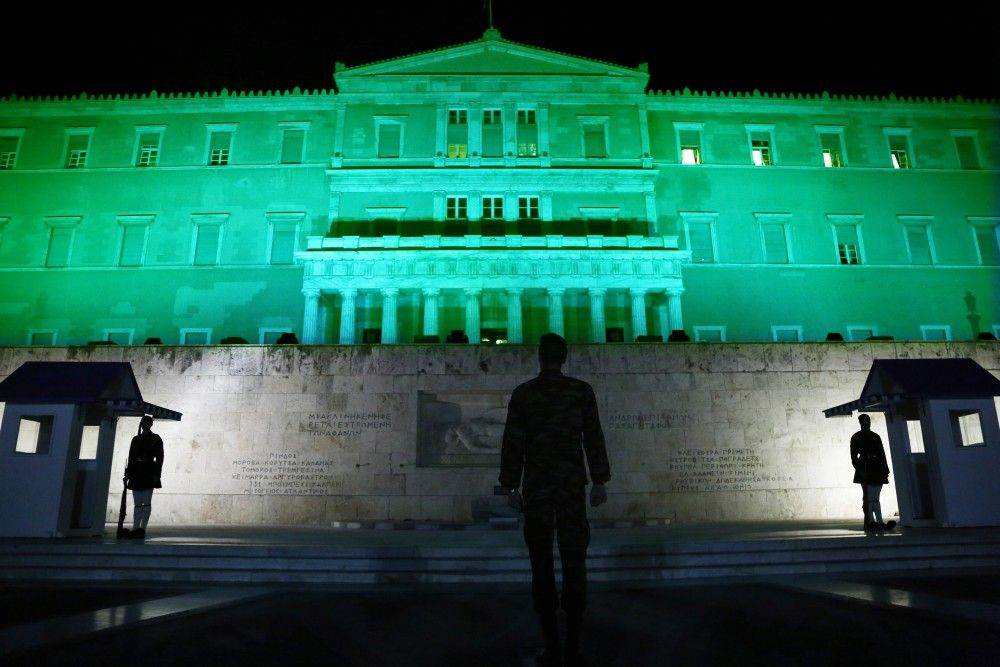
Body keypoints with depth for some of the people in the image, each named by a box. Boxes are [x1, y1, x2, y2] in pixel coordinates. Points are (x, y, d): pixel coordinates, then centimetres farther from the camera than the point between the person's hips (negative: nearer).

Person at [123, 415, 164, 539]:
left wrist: (156, 474, -11)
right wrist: (128, 473, 6)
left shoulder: (156, 439, 4)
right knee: (137, 503, 5)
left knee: (146, 502, -6)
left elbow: (159, 458, -2)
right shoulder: (136, 439, 15)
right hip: (136, 473, 5)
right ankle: (136, 529, 6)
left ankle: (142, 529, -6)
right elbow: (131, 457, 14)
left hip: (149, 473, -4)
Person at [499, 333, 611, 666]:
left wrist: (510, 488, 1)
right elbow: (593, 438, -1)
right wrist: (600, 482, 4)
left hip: (536, 487, -1)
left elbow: (513, 443, -5)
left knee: (542, 566, 6)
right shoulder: (582, 390, 0)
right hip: (572, 485, 1)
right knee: (574, 564, 7)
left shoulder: (522, 393, -2)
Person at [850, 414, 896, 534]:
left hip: (877, 470, 5)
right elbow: (854, 456, -1)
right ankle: (870, 522, -12)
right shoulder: (856, 438, 4)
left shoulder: (876, 436, 17)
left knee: (875, 498, 4)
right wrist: (859, 469, -13)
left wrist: (885, 469, 8)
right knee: (868, 498, -9)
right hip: (865, 470, -5)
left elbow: (882, 454, 16)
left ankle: (879, 523, 3)